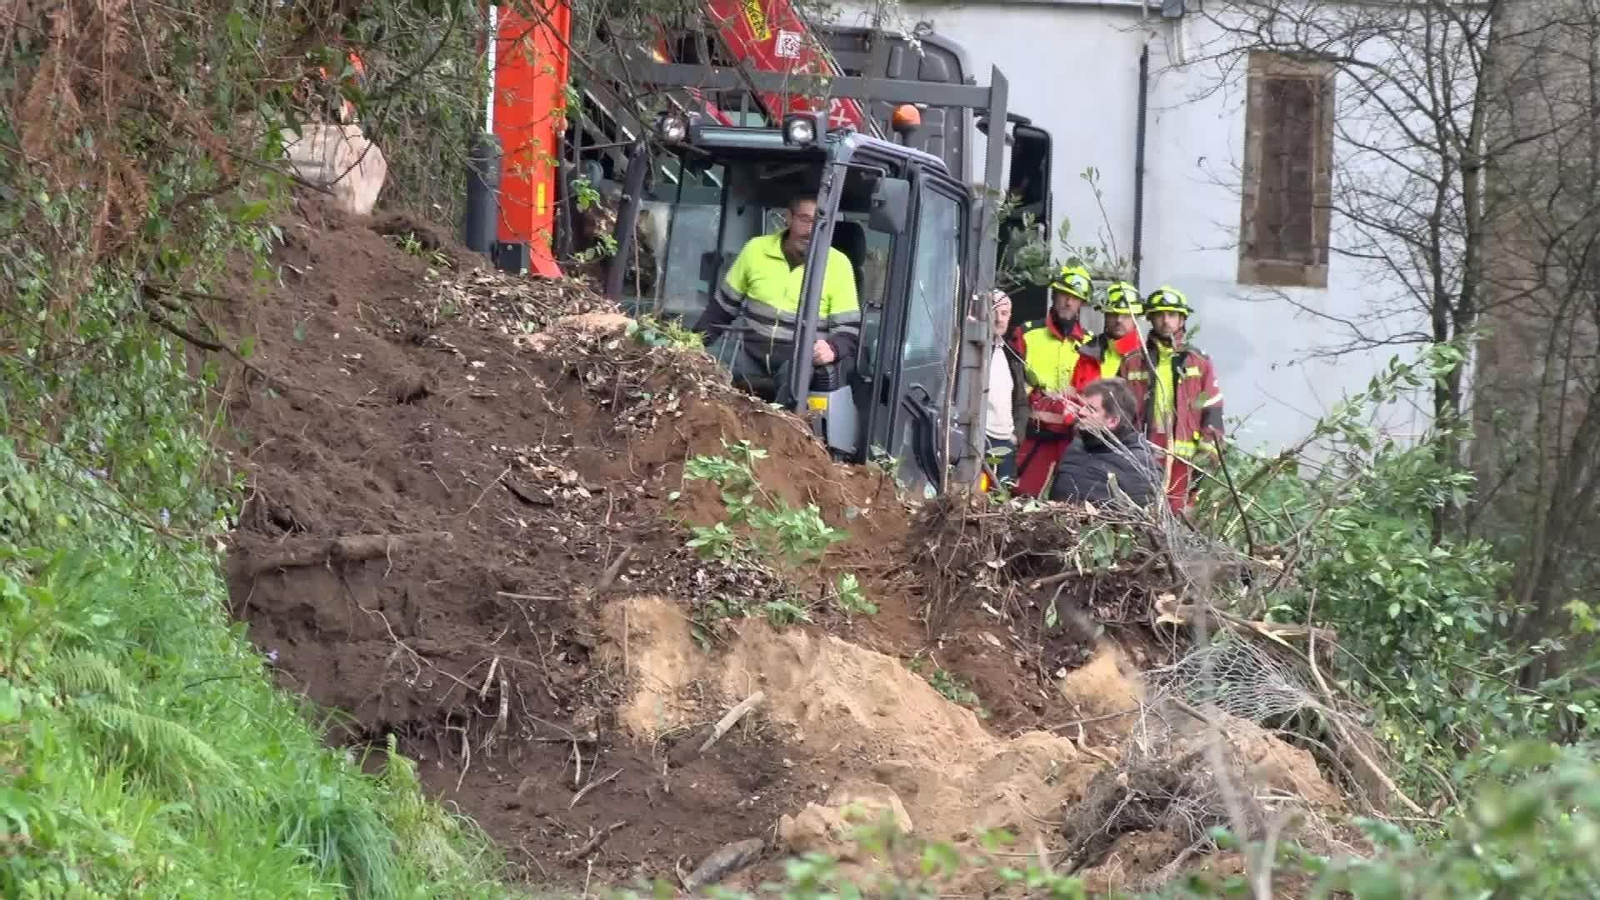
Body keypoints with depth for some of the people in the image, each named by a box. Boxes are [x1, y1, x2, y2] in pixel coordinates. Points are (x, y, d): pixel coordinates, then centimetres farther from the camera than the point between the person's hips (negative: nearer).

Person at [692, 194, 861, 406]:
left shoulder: (837, 264, -1)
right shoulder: (757, 249, 6)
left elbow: (849, 330, -2)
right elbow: (722, 306, 16)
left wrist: (832, 349, -25)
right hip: (748, 346, 3)